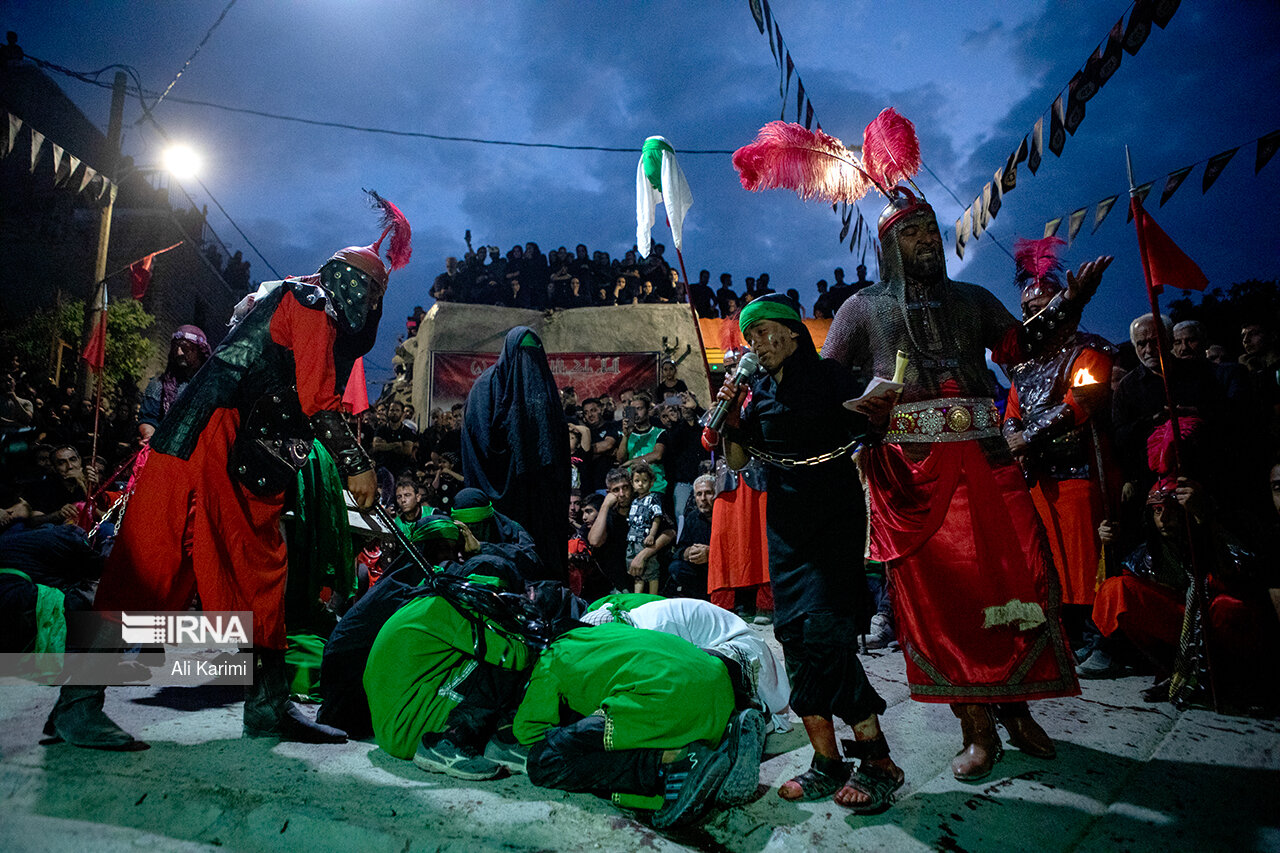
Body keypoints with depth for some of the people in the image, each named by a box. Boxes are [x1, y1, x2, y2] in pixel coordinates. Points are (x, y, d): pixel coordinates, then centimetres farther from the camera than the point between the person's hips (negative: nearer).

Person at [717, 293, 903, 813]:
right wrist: (729, 412, -3)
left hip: (835, 516, -5)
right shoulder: (758, 392, 11)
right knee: (794, 635, 1)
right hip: (785, 523, 5)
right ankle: (827, 761, 12)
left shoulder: (828, 376, -1)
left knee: (824, 632, -16)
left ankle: (877, 762, -4)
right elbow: (735, 460, 11)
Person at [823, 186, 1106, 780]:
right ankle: (977, 730, 6)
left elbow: (1017, 345, 10)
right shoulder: (863, 308, 14)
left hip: (984, 462, 3)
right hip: (911, 468, -2)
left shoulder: (972, 301, 21)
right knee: (936, 592, -4)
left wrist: (1064, 306, -2)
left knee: (1017, 574, -3)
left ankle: (1016, 709, 15)